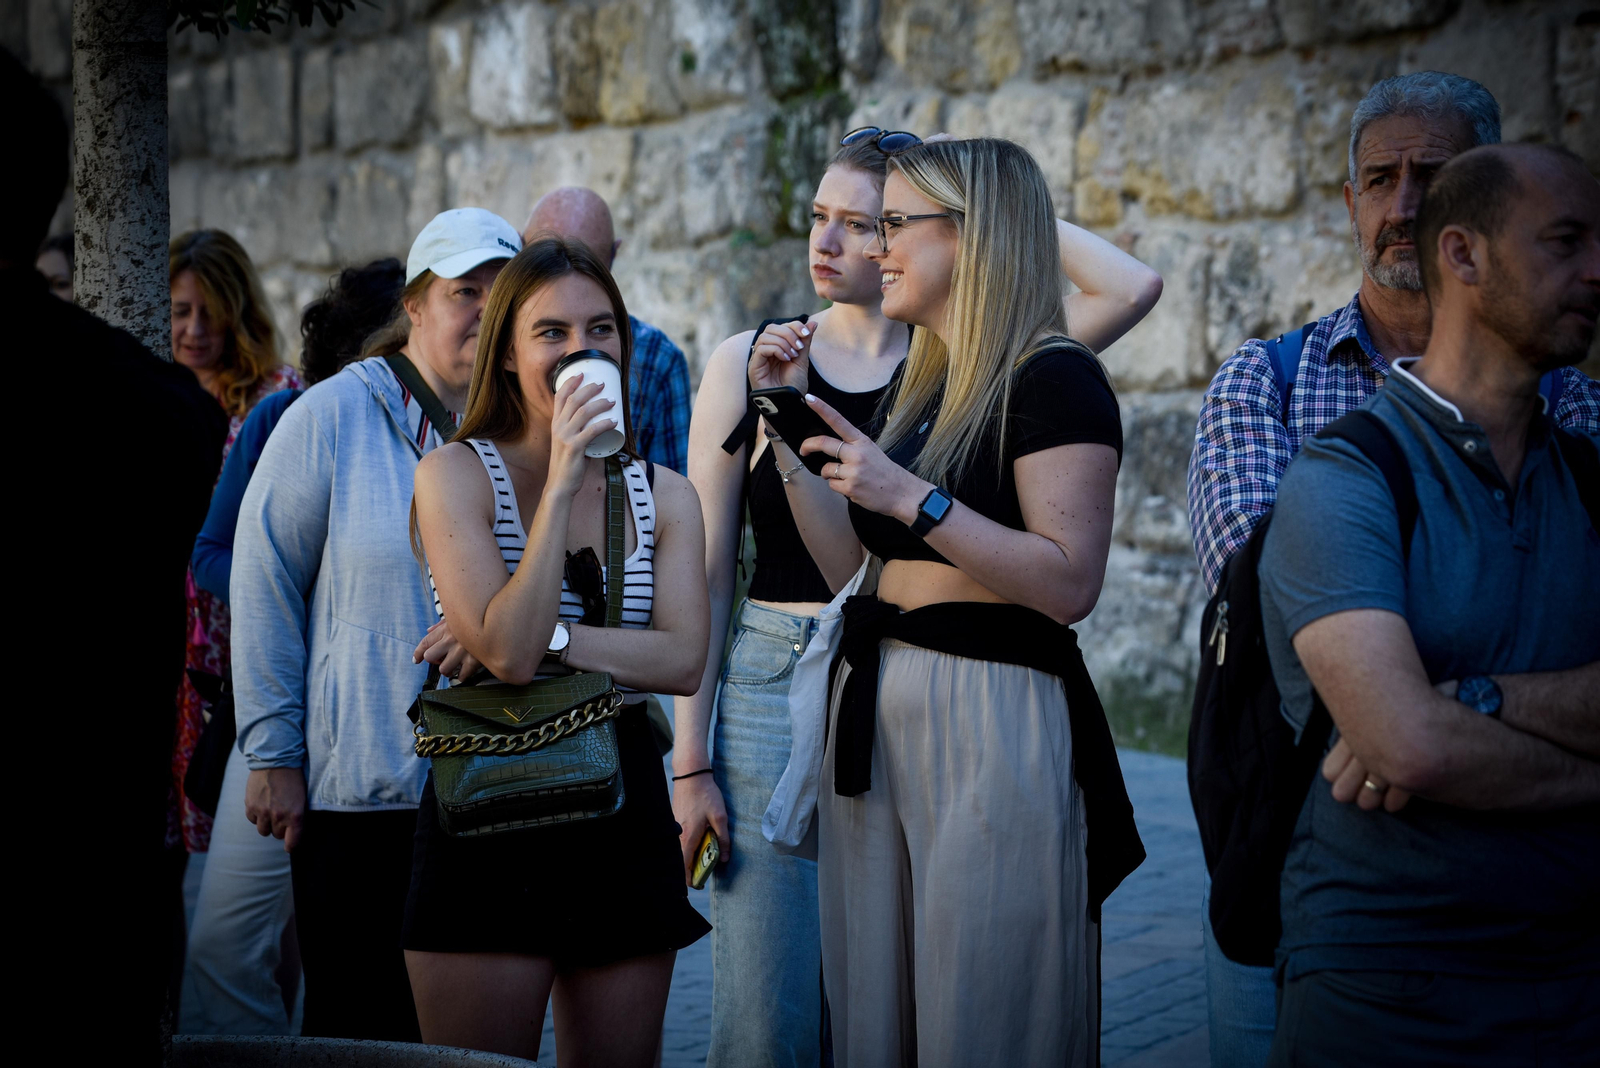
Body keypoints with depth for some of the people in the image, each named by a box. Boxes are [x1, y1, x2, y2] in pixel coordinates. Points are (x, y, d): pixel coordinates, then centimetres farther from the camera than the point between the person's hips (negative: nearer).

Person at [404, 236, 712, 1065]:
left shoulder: (665, 497, 8)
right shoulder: (455, 474, -4)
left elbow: (684, 662, -6)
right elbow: (508, 650, -17)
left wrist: (545, 635, -16)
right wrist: (563, 481, -17)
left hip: (624, 807, 4)